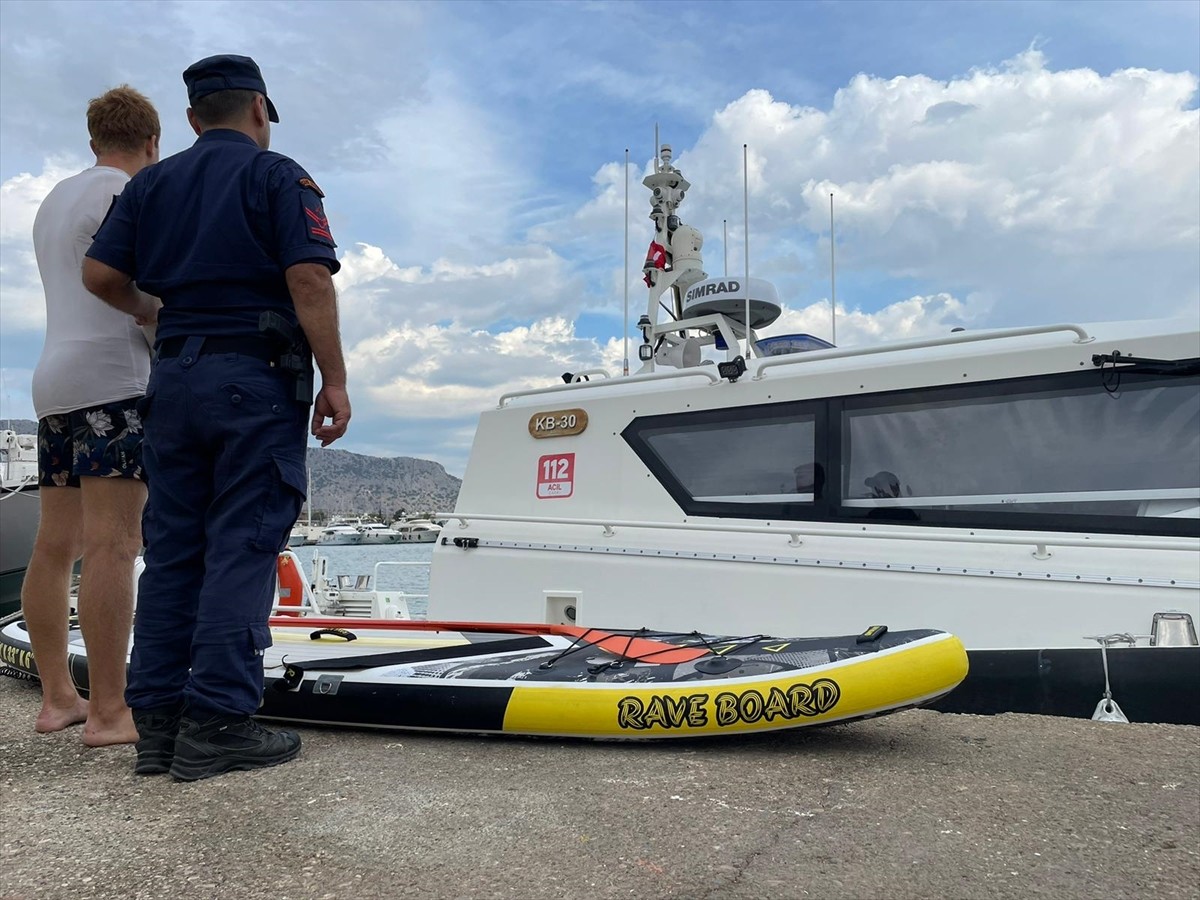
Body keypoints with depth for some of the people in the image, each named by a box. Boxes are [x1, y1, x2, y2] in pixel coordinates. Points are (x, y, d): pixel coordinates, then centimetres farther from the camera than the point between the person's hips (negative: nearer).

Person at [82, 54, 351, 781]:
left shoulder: (152, 184, 16)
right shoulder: (279, 176, 0)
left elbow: (101, 273, 10)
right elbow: (310, 280, -12)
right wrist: (334, 379, -11)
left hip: (175, 378, 6)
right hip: (257, 378, -5)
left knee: (173, 549, 8)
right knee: (243, 548, -5)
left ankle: (159, 720, 10)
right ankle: (217, 724, -5)